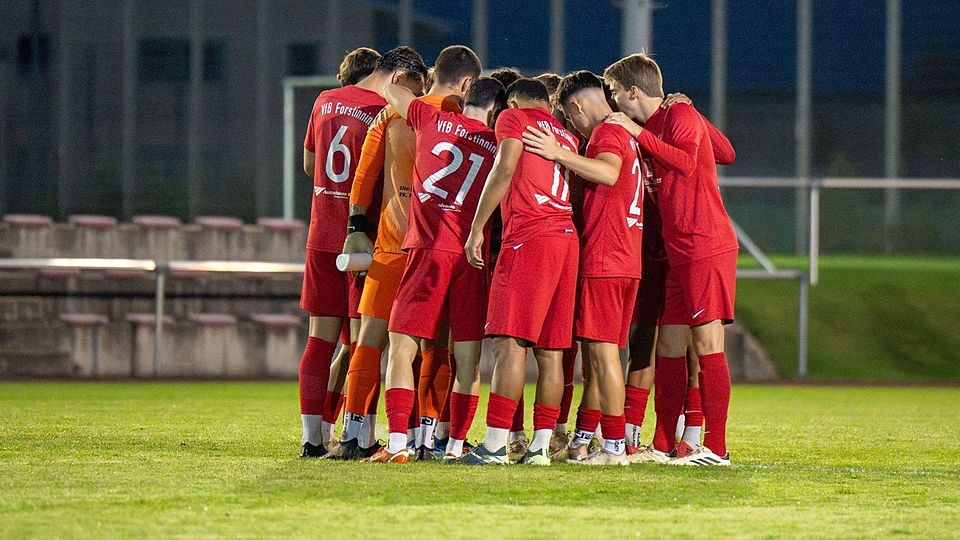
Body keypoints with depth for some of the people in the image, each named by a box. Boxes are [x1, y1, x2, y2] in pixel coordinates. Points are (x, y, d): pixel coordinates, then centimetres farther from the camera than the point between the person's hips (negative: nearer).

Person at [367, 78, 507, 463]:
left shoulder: (432, 120, 7)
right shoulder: (497, 146, 10)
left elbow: (391, 91, 23)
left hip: (428, 250, -2)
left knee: (402, 348, -1)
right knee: (467, 358, 8)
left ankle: (398, 444, -12)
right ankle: (456, 445, 7)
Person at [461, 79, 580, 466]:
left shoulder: (514, 118, 5)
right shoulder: (566, 136, 25)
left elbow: (504, 172, -6)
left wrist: (477, 228, -5)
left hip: (528, 237, -7)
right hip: (568, 238, 7)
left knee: (509, 343, -11)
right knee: (550, 350, 6)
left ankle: (495, 445, -17)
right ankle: (541, 445, 4)